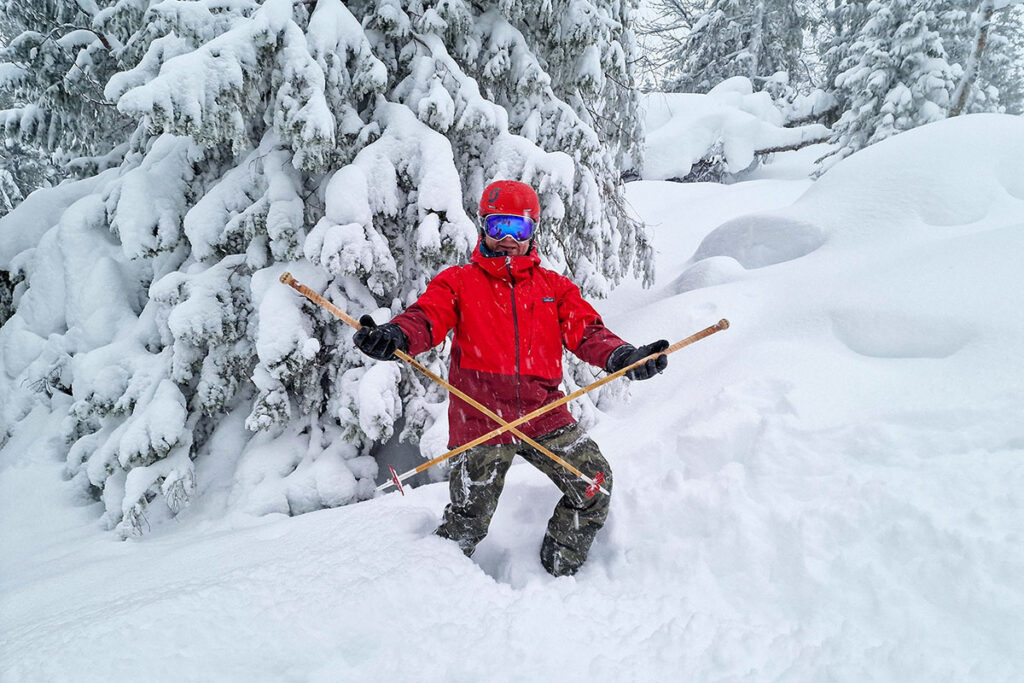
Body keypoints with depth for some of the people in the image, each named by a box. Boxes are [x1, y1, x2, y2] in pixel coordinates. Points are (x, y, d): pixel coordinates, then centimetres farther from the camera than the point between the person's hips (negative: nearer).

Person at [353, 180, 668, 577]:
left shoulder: (555, 287, 13)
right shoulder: (458, 282, 6)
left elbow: (586, 331, 1)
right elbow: (427, 317, -10)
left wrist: (623, 357, -21)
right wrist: (395, 336, -34)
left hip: (543, 414, 3)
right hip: (480, 420, -2)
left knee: (595, 482, -1)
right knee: (468, 521, 3)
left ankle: (559, 573, 22)